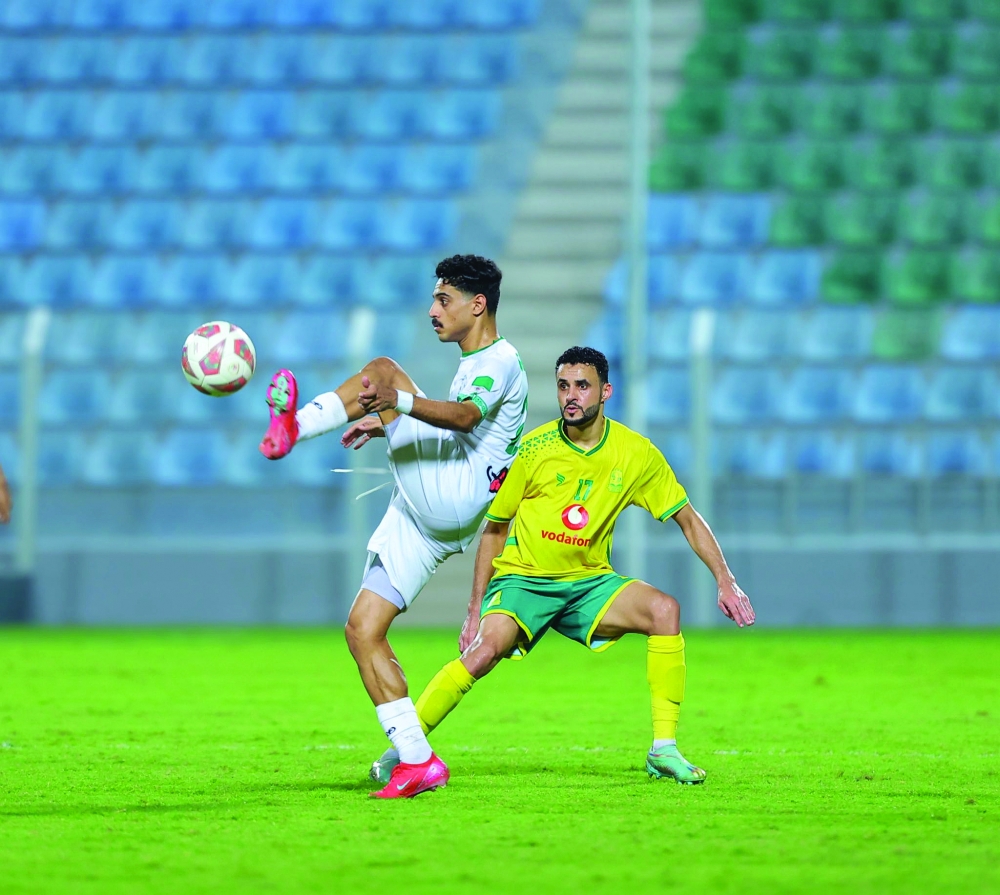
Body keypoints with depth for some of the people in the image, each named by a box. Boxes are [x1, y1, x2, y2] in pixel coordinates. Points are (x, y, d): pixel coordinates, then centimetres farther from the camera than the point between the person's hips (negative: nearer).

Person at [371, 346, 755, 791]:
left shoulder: (636, 453, -4)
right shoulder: (532, 449, -9)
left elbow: (687, 518, 6)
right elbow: (494, 528, 1)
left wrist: (725, 581, -2)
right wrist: (475, 610, -1)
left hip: (590, 581, 2)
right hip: (523, 577, -2)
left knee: (664, 609, -24)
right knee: (485, 649, -30)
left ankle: (664, 749, -17)